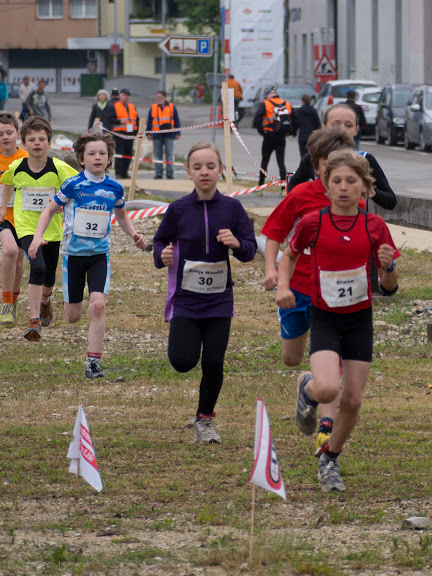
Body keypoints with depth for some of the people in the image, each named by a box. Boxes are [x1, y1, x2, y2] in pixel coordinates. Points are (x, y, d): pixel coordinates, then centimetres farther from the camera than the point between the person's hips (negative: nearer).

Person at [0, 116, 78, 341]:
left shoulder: (59, 169, -15)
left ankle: (45, 300, 53)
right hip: (26, 228, -1)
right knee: (38, 267, -24)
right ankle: (34, 322, -24)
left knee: (48, 277, 15)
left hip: (52, 228, 1)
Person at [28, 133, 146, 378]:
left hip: (100, 254, 1)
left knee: (98, 305, -19)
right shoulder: (73, 185, -9)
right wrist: (38, 236, -13)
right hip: (73, 253, -1)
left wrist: (134, 234, 0)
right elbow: (49, 211, 1)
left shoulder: (115, 188, -1)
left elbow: (122, 216, 18)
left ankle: (94, 362, -13)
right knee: (73, 317, 5)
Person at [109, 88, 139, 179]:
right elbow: (110, 119, -6)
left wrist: (137, 129, 8)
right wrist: (120, 121, -21)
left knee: (128, 154, 6)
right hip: (119, 134, -5)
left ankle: (125, 172, 13)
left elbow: (137, 119, 22)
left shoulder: (132, 106, 18)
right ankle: (118, 173, -6)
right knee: (119, 154, -8)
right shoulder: (114, 106, 2)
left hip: (130, 134, 5)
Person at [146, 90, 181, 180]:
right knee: (157, 155, 1)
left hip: (169, 135, -1)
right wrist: (148, 133, 5)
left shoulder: (171, 107, 8)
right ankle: (158, 174, 5)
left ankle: (170, 174, 0)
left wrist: (177, 133, 3)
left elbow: (177, 121, 9)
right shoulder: (153, 108, 11)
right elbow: (149, 121, 12)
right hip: (157, 135, 1)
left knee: (169, 155, -3)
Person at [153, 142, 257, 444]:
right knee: (183, 361, -13)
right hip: (185, 298, -1)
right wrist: (162, 256, -13)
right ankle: (184, 338, 24)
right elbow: (161, 240, 9)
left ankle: (205, 419, 19)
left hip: (219, 300, 1)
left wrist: (237, 243, -20)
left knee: (214, 363, -2)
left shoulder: (231, 207, -2)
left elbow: (251, 249, 2)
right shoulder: (179, 209, -3)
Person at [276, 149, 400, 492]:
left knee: (353, 399, 2)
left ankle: (330, 460, 26)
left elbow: (390, 287, -1)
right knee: (327, 389, -24)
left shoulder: (374, 227, -5)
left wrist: (388, 266, -22)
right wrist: (283, 286, -6)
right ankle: (307, 388, 14)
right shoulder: (312, 224, -8)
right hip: (324, 319, -2)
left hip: (360, 320, 2)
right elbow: (291, 255, 11)